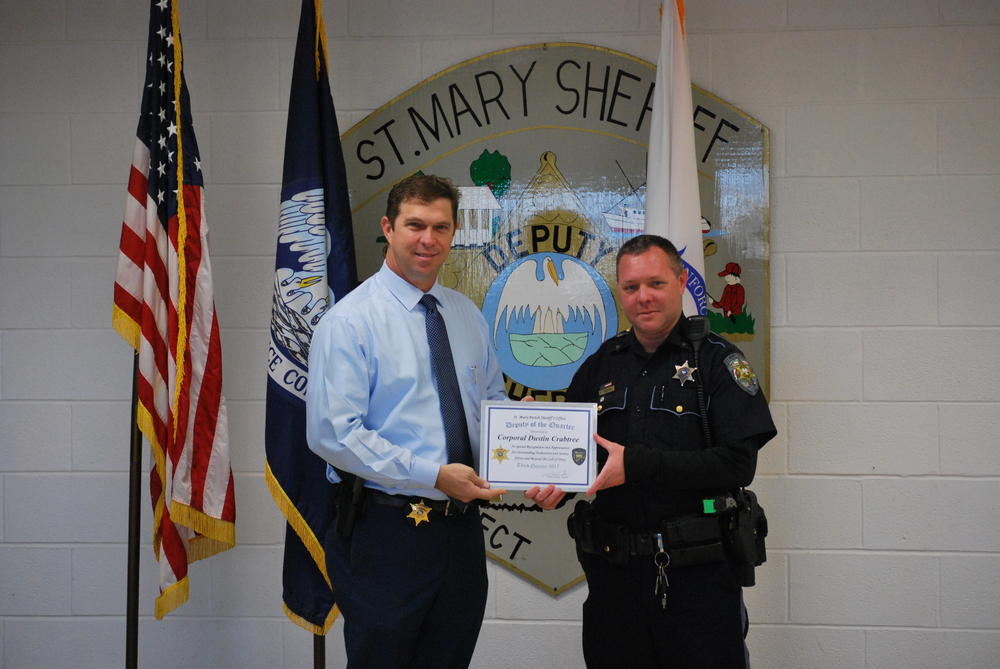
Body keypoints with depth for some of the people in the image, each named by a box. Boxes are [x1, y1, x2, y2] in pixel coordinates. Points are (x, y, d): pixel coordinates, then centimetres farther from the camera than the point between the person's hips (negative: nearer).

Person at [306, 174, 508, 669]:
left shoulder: (468, 316, 10)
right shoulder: (350, 321, -10)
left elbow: (492, 400, 18)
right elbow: (332, 434, -18)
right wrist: (435, 475, -22)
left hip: (461, 527, 6)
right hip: (386, 531, -6)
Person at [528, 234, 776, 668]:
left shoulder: (717, 362, -2)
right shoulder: (599, 368, 11)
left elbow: (738, 462, -13)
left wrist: (637, 464, -20)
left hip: (698, 575, -4)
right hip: (613, 573, 4)